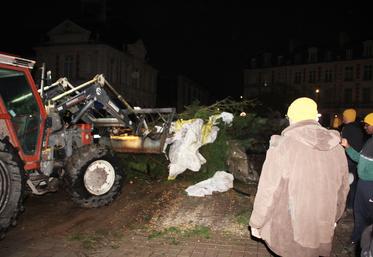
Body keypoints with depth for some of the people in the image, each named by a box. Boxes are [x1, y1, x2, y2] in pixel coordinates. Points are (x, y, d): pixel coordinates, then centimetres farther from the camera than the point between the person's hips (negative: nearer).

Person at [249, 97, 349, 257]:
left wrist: (256, 223, -3)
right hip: (324, 233, 4)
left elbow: (268, 191, -16)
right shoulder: (337, 148, -3)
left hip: (289, 233, -4)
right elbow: (342, 190, 7)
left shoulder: (282, 146, -18)